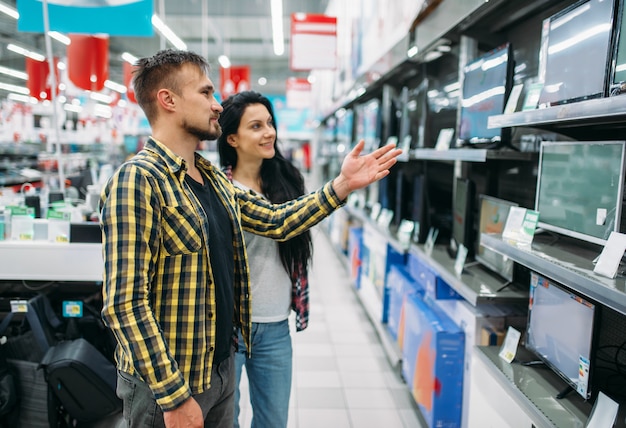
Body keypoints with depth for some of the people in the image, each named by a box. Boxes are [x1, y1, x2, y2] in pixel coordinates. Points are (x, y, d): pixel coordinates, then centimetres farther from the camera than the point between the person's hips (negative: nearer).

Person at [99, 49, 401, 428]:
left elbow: (276, 221, 9)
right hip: (166, 383, -8)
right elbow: (124, 303, -24)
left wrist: (342, 184, 3)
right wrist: (174, 397, -22)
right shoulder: (137, 180, -20)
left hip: (221, 365, 8)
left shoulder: (214, 179, 7)